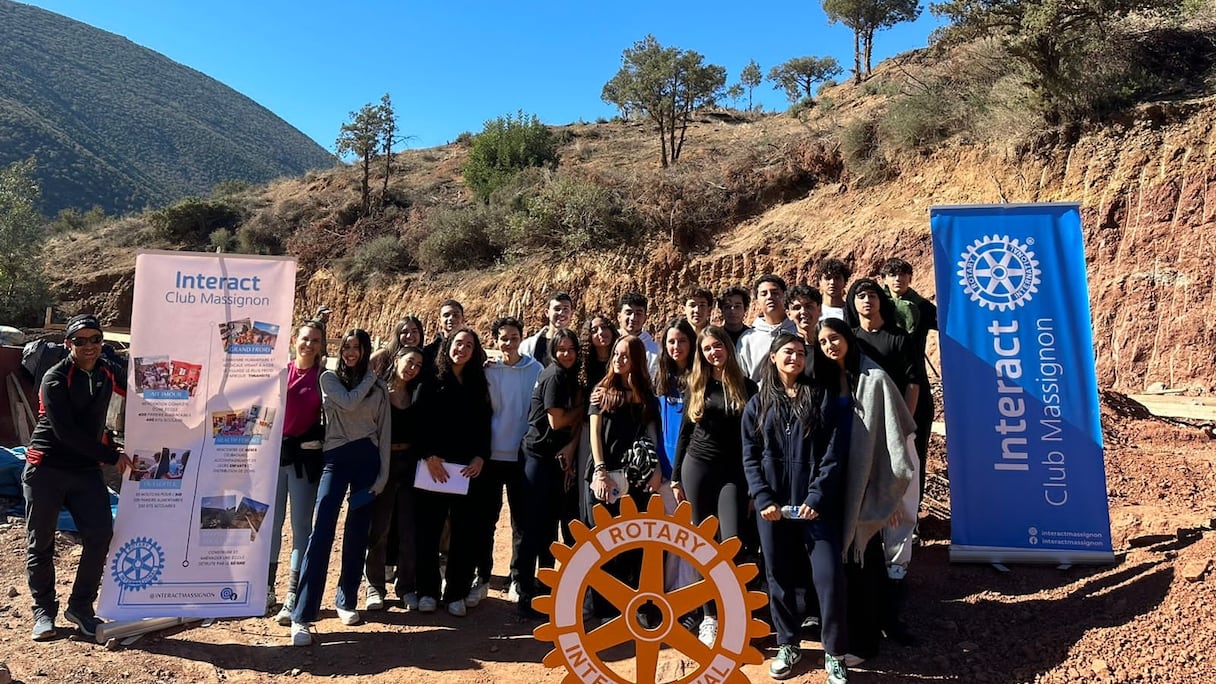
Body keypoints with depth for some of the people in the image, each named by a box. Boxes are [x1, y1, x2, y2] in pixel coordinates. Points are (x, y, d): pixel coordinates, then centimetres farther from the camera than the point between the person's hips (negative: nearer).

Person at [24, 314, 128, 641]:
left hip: (87, 470, 4)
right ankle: (43, 611, 22)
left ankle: (81, 607, 9)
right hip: (46, 469, -4)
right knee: (41, 543, 5)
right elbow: (66, 433, -19)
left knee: (101, 534, -7)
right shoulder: (54, 379, -13)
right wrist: (112, 456, -18)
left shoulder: (109, 372, 3)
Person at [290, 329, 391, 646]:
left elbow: (384, 431, 8)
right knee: (321, 532, -12)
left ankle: (347, 601, 22)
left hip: (368, 459, 2)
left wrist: (383, 473, 1)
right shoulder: (330, 378, 6)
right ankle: (302, 616, -11)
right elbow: (348, 403, -14)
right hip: (336, 457, -2)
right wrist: (368, 378, -1)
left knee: (357, 534, 7)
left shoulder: (379, 387, 10)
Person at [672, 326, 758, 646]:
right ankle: (710, 618, 16)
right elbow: (684, 432, 10)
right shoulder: (696, 385, 7)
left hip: (733, 472, -1)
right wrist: (676, 478, 8)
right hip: (697, 468, 2)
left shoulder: (746, 386, 3)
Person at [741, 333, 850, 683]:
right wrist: (764, 499, -8)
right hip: (773, 504, 2)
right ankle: (788, 645, 27)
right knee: (779, 576, 10)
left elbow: (834, 454, -2)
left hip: (816, 503, -2)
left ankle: (835, 655, 9)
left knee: (829, 576, -6)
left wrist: (816, 498, -12)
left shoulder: (821, 398, 5)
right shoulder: (758, 404, 9)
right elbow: (750, 457, 5)